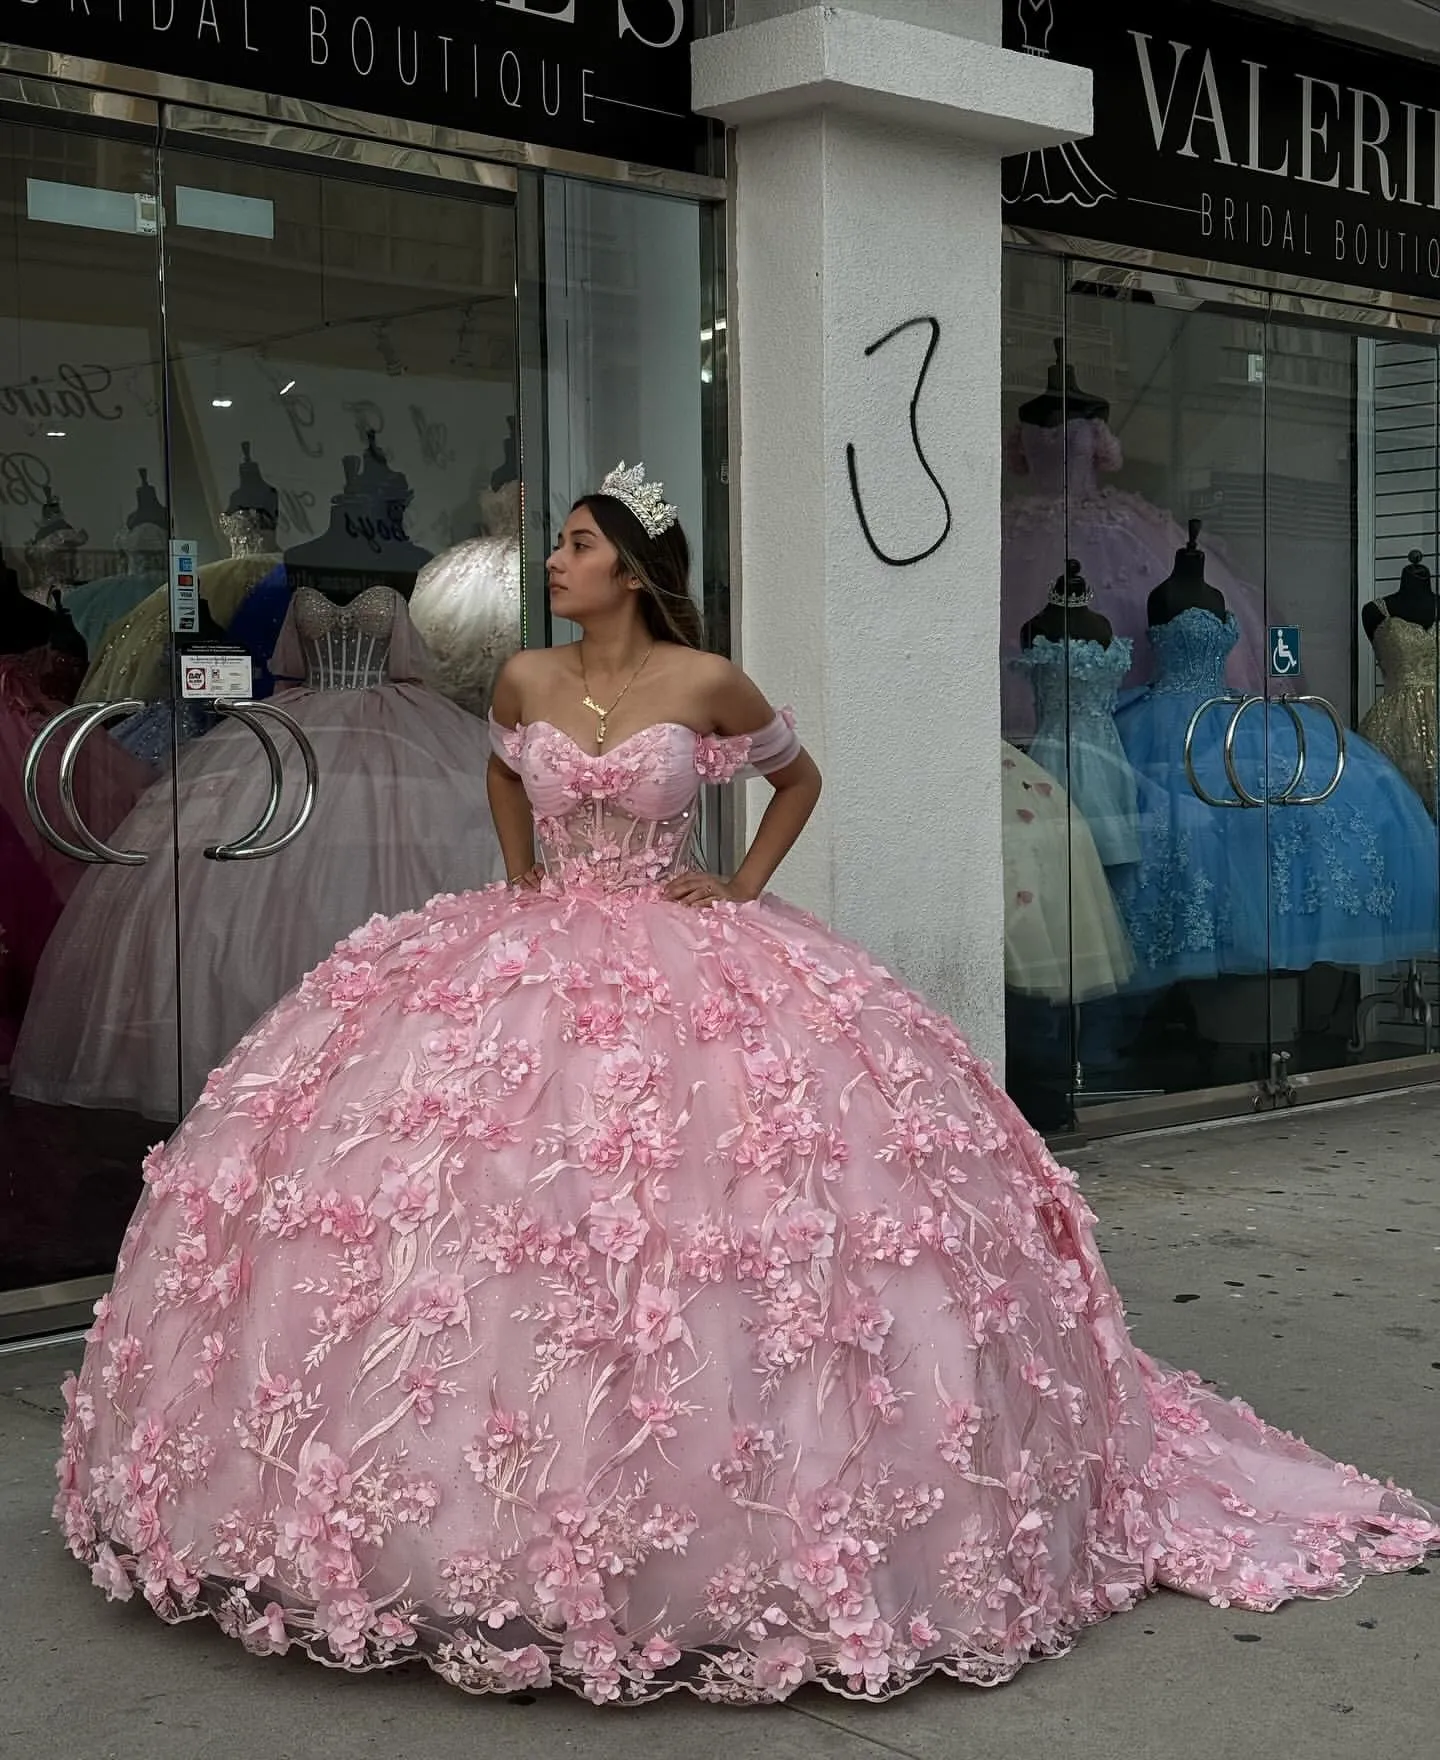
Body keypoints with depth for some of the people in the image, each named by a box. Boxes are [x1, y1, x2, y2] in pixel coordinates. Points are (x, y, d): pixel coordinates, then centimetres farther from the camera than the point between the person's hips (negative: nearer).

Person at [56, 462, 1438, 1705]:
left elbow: (799, 779, 13)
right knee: (488, 1197, -5)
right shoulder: (524, 680, 7)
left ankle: (707, 1518, 5)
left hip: (682, 965, -3)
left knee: (687, 1204, -12)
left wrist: (743, 886, 4)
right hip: (536, 960, 4)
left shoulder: (706, 683, -3)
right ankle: (501, 1519, 11)